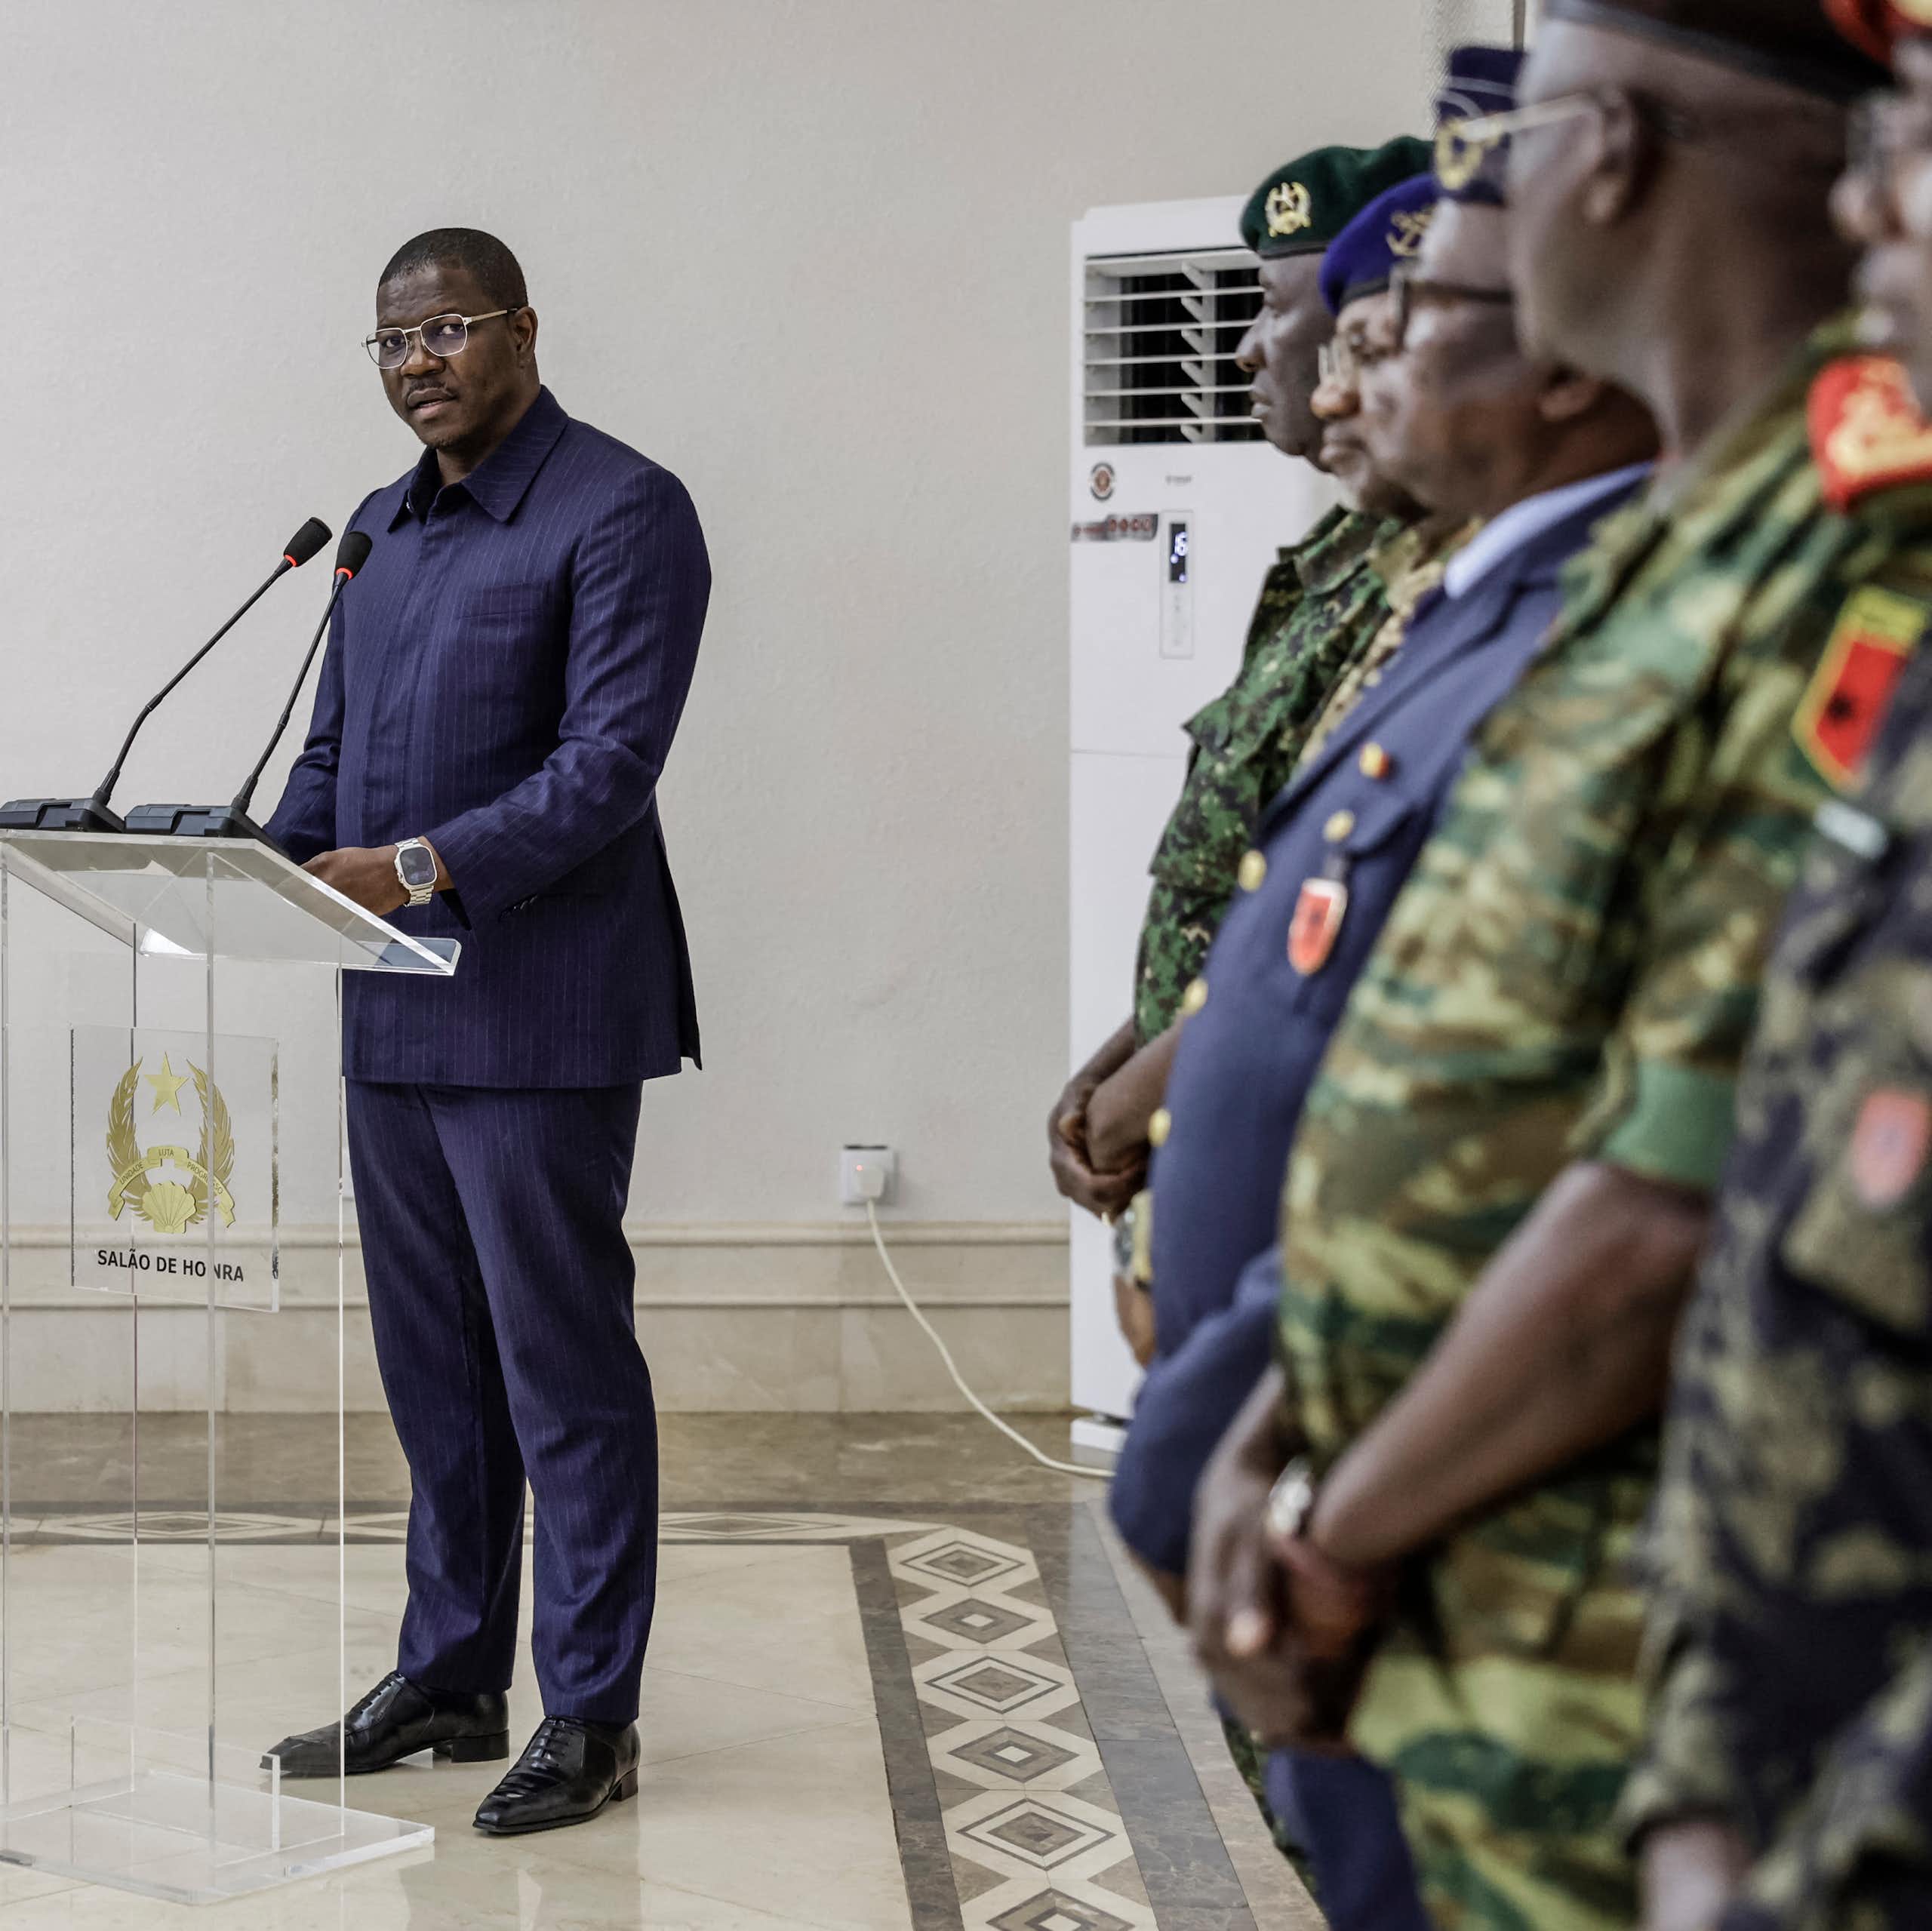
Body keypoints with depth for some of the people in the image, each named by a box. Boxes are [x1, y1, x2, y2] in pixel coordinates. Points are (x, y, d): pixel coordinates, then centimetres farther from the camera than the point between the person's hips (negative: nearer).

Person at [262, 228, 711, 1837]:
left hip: (540, 1011, -8)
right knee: (432, 1367, 14)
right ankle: (448, 1682, 26)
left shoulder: (619, 512, -8)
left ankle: (591, 1718, 8)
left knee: (564, 1367, -1)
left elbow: (610, 764, -17)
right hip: (392, 1017, 8)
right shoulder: (384, 530, 18)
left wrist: (423, 867, -26)